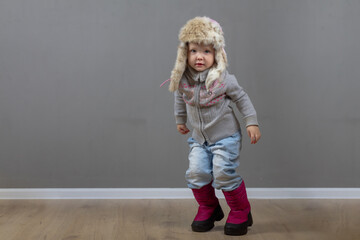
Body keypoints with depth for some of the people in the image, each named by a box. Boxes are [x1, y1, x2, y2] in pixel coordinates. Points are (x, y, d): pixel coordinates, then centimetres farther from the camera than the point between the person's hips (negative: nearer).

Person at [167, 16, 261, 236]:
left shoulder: (223, 79, -18)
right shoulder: (183, 80, -7)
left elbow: (242, 98, -6)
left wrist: (252, 122, -8)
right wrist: (180, 120, 25)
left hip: (225, 136, -4)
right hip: (200, 138, 5)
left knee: (224, 174, -9)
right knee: (196, 173, -1)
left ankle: (241, 213, 12)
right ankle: (208, 209, 24)